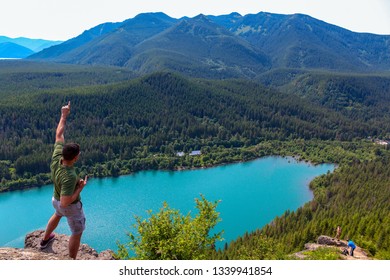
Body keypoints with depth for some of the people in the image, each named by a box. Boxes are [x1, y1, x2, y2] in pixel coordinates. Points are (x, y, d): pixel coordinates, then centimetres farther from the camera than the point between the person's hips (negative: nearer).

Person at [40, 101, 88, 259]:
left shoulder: (56, 158, -25)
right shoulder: (69, 177, -44)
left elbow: (59, 135, -13)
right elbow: (66, 203, -39)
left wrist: (64, 115, -8)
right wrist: (80, 188, -28)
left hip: (56, 199, 8)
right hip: (70, 206, -8)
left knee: (57, 215, 41)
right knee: (77, 233, 15)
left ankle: (45, 240, 65)